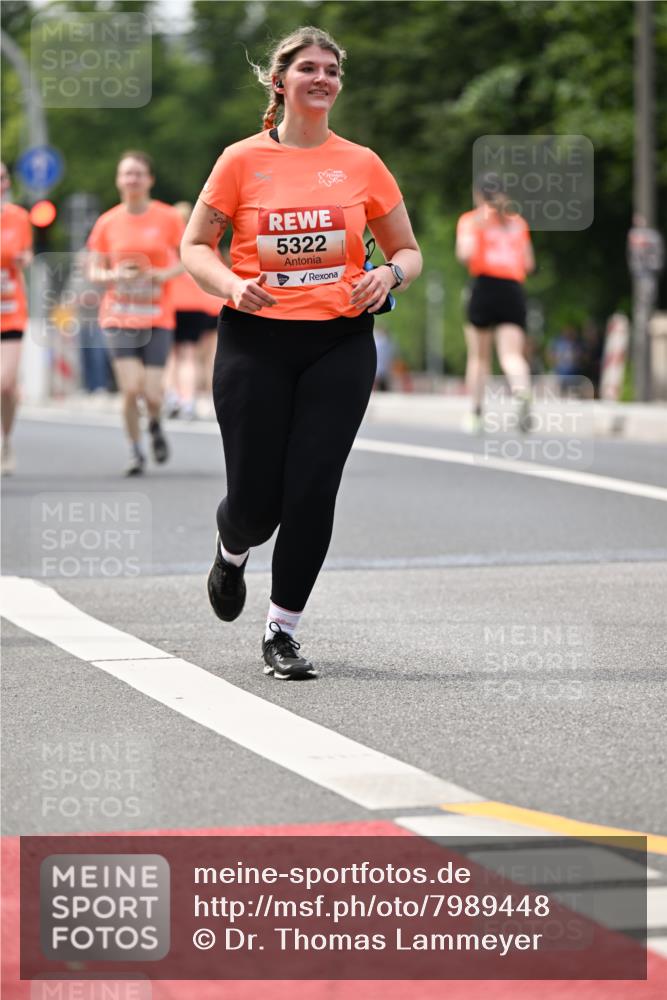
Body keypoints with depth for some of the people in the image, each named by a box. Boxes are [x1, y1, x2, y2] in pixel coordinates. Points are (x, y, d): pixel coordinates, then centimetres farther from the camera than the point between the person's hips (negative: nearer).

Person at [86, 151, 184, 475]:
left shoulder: (168, 218, -1)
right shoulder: (107, 223, 2)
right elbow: (94, 271, 8)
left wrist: (166, 273, -13)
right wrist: (113, 275, -15)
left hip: (158, 318, 0)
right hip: (119, 317, 0)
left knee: (152, 394, -6)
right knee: (131, 390, -13)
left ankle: (155, 423, 31)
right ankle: (136, 451, 11)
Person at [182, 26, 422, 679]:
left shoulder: (361, 164, 6)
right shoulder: (243, 160, 1)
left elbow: (407, 251, 14)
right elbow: (194, 247, 6)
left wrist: (391, 275, -8)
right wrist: (232, 284, -14)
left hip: (340, 343, 1)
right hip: (256, 340, -1)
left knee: (312, 492, -7)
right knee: (256, 498, -1)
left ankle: (281, 631, 9)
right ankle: (231, 551, 37)